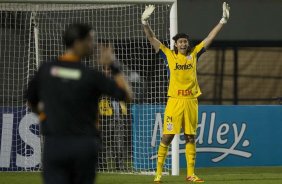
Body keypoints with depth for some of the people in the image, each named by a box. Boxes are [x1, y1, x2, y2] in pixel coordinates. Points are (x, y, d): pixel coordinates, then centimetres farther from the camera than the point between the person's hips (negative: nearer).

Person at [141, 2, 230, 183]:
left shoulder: (194, 54, 10)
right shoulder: (169, 55, 4)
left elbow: (210, 37, 12)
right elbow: (152, 38, 0)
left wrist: (223, 20, 9)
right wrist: (145, 22, -13)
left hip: (191, 101, 3)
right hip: (174, 100, -3)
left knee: (191, 137, 7)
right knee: (167, 137, -4)